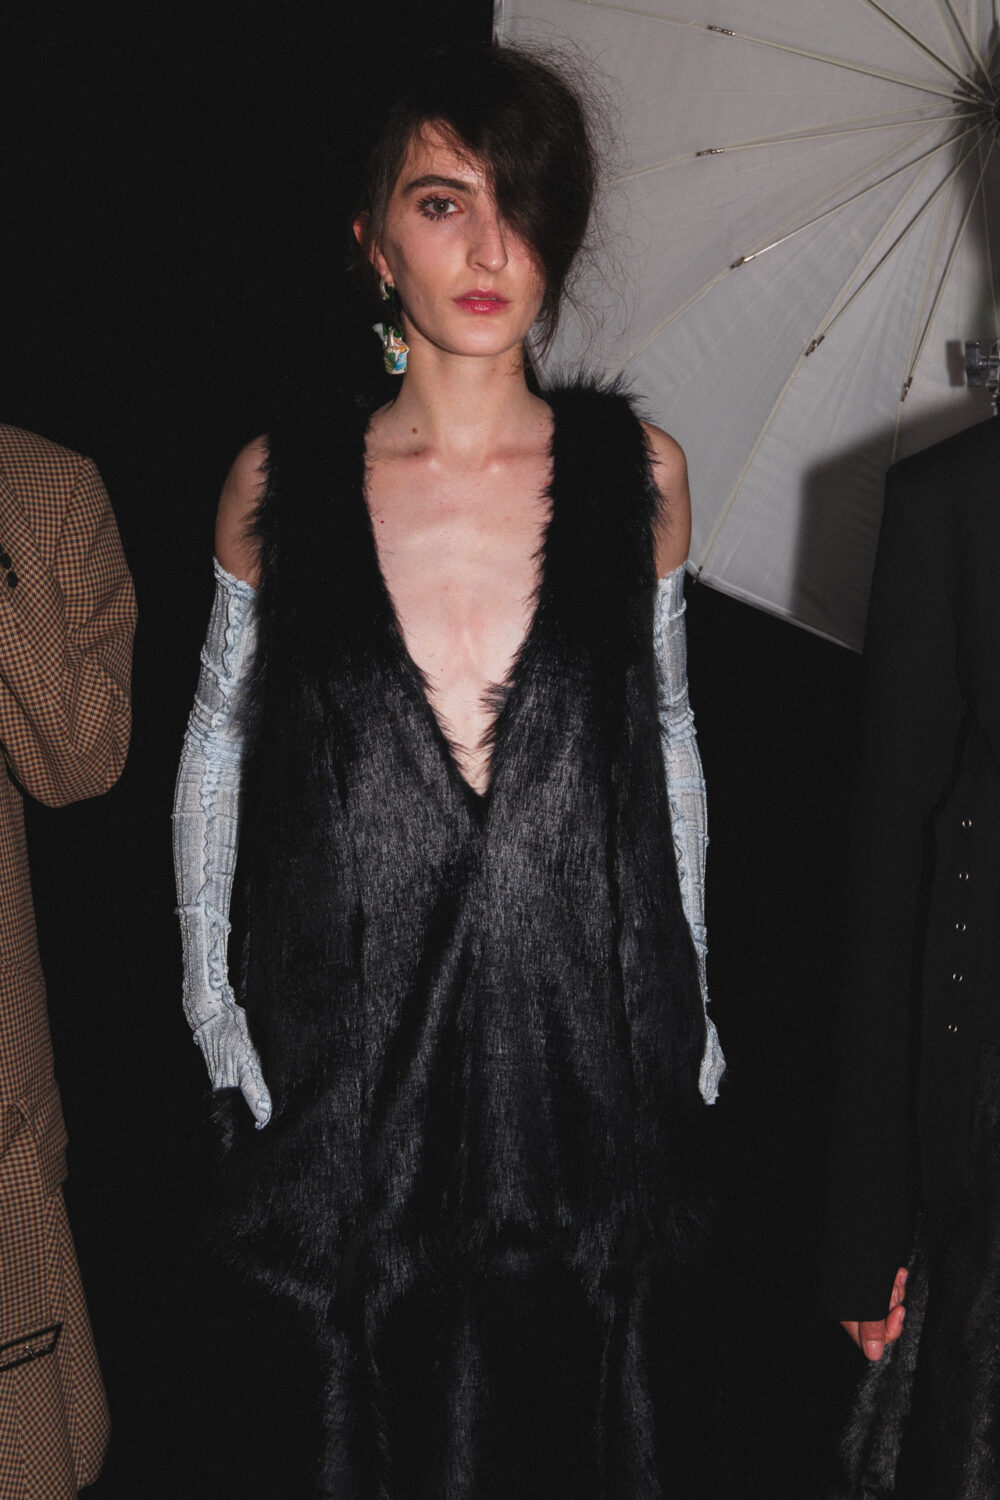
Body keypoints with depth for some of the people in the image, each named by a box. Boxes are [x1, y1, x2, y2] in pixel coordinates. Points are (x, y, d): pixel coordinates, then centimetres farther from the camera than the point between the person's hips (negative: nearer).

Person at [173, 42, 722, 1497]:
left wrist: (690, 990, 9)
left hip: (589, 1018, 1)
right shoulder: (279, 480, -5)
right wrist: (208, 988, 4)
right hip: (355, 1029, 0)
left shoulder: (639, 471, -4)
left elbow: (667, 731, 6)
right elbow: (217, 737, 5)